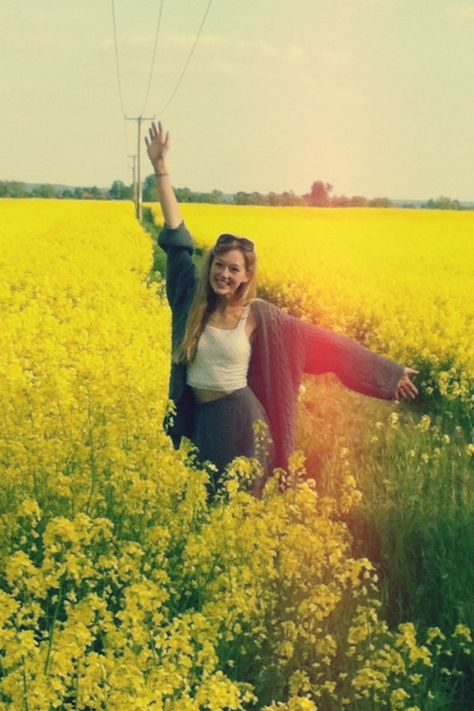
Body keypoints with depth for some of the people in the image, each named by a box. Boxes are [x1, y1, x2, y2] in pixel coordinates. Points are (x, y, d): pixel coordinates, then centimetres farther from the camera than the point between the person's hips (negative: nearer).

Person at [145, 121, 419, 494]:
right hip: (196, 420, 3)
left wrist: (387, 371, -2)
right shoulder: (194, 299, -3)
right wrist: (161, 166, -6)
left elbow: (320, 341, -4)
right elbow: (176, 237, -4)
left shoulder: (259, 315, -9)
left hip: (238, 422, -3)